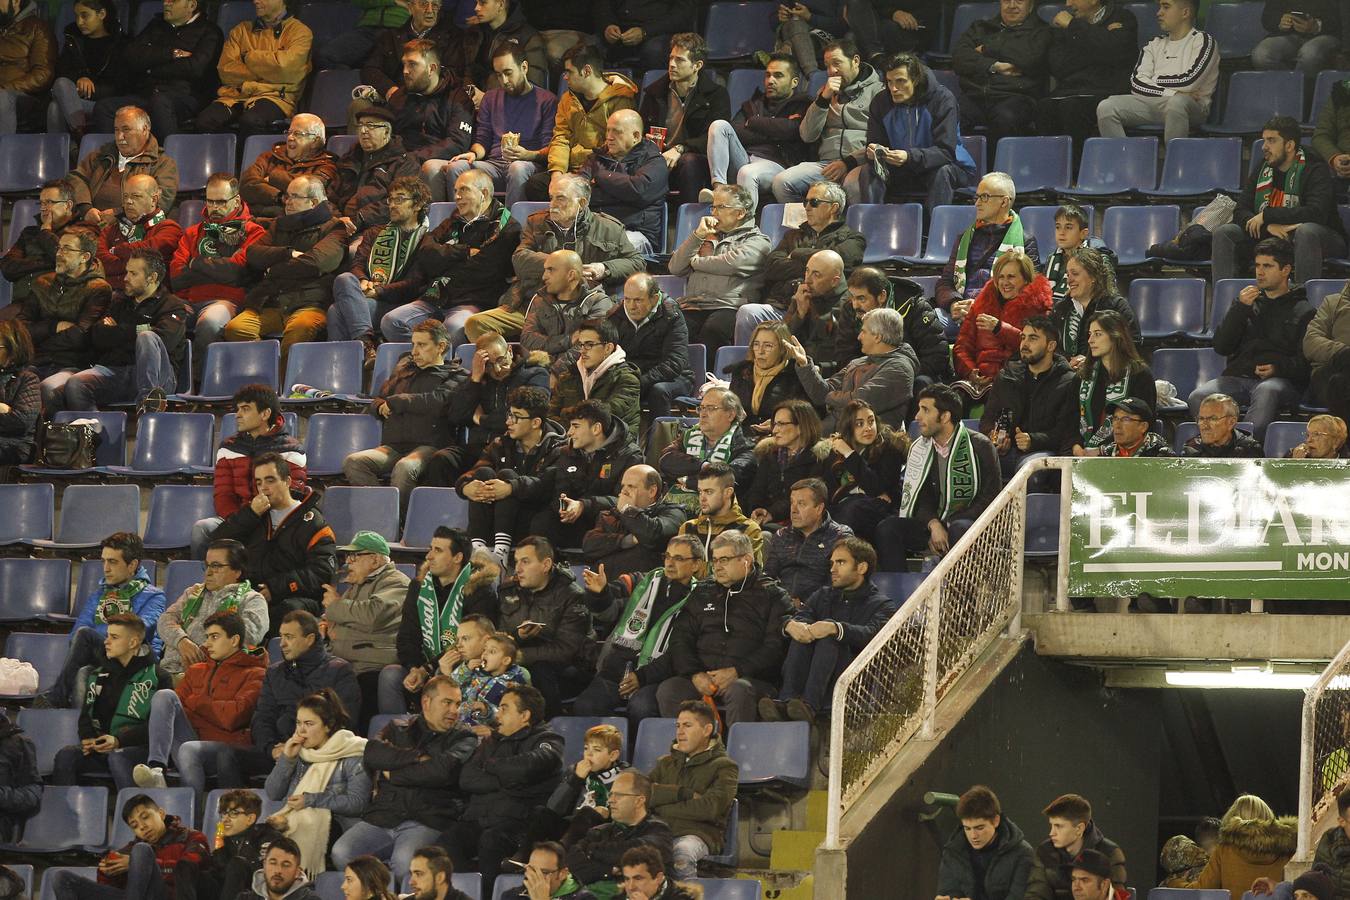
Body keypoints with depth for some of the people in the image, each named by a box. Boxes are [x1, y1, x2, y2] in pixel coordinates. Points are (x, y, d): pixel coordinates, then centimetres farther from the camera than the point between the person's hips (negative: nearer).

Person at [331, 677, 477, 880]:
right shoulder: (397, 730, 22)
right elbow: (372, 755, 1)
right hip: (381, 818, 3)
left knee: (405, 862, -36)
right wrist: (417, 757, -3)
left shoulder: (463, 739, 12)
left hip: (426, 820, -3)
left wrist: (392, 775, 2)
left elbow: (442, 771, -8)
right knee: (341, 854, -23)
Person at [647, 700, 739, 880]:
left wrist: (662, 809, 0)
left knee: (682, 854, -39)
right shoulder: (666, 763, 26)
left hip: (699, 833, -3)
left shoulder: (723, 767, 10)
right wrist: (684, 793, -5)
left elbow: (711, 808, -6)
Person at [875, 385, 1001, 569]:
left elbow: (991, 498, -8)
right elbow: (923, 499, 9)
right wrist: (934, 525, -15)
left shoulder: (979, 446, -5)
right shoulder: (920, 449, 11)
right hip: (936, 523, 5)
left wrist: (948, 526, -15)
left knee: (960, 530, -40)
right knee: (886, 528, -19)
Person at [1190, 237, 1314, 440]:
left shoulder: (1304, 311, 14)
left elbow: (1307, 361, 2)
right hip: (1238, 376, 4)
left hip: (1282, 379, -4)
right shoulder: (1250, 301, 28)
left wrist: (1278, 368, -17)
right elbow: (1221, 347, 16)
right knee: (1199, 397, -27)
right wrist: (1240, 308, 5)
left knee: (1266, 391, -41)